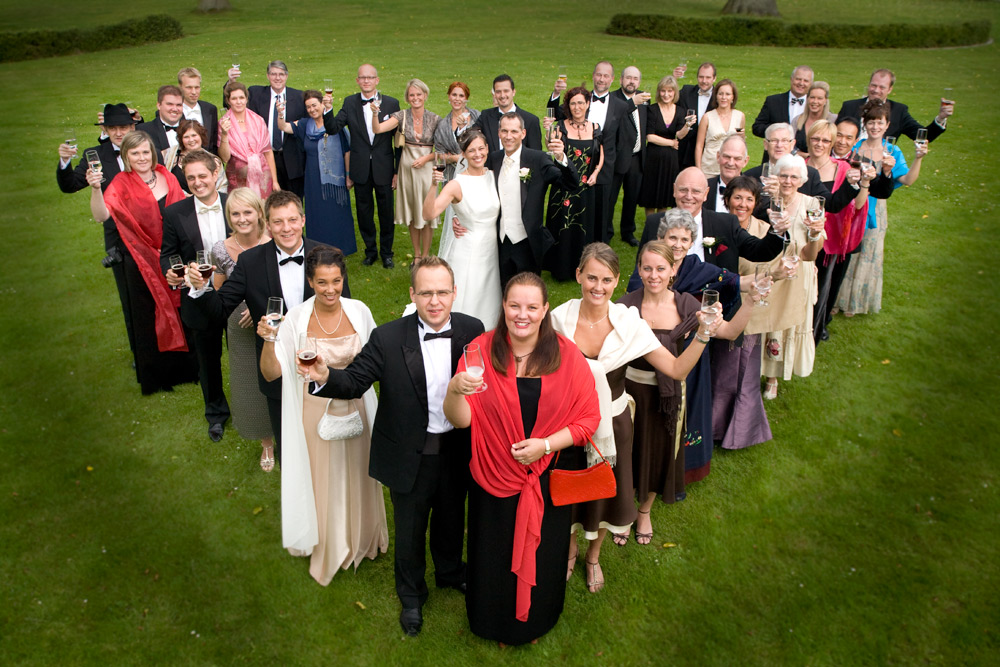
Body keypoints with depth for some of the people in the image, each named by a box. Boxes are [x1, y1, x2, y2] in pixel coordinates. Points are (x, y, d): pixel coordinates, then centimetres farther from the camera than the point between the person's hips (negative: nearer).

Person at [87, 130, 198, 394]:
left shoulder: (166, 177, 3)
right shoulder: (121, 184, -6)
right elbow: (101, 215, -20)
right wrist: (95, 188, -37)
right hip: (142, 261, -3)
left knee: (179, 309, 11)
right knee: (149, 317, 9)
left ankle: (185, 367, 29)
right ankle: (156, 375, 26)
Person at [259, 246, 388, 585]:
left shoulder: (359, 312, -9)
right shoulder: (296, 319, -15)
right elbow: (271, 373, -15)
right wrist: (268, 340, -31)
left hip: (354, 410, 2)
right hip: (316, 413, -2)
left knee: (357, 475, 20)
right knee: (323, 480, 14)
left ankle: (362, 537, 46)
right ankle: (328, 547, 40)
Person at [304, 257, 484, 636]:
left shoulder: (472, 331, -11)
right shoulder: (388, 339, -18)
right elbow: (355, 381, -17)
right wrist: (325, 377, -36)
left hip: (457, 451, 2)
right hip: (410, 458, -2)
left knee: (452, 518, 27)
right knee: (409, 530, 19)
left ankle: (450, 572, 59)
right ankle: (411, 595, 49)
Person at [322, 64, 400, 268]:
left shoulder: (391, 103, -3)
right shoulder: (350, 102, 2)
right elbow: (333, 129, -5)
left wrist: (398, 170, -3)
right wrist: (328, 110, -25)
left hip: (384, 168, -1)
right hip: (361, 169, 2)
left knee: (386, 212, 9)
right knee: (364, 212, 12)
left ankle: (386, 252, 26)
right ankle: (370, 251, 29)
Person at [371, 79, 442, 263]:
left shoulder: (435, 119, -3)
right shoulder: (402, 116, -3)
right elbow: (377, 129, -14)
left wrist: (426, 158, -14)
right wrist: (375, 113, -32)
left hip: (426, 168, -1)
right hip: (407, 167, 1)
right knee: (411, 212, 10)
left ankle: (425, 255, 15)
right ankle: (416, 254, 24)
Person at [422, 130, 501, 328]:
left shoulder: (493, 175, 0)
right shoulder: (457, 185, -17)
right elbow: (428, 214, -29)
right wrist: (433, 185, -40)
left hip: (491, 249, 6)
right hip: (468, 251, -5)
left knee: (488, 300, 18)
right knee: (466, 302, 4)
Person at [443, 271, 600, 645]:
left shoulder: (567, 354, -10)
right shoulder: (482, 350, -12)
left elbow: (589, 419, -7)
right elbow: (460, 420, -14)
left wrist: (545, 445, -19)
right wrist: (455, 390, -36)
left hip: (548, 480, 1)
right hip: (494, 479, 0)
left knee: (541, 556, 21)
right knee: (495, 557, 18)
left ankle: (536, 622, 53)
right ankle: (495, 623, 51)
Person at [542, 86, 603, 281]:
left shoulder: (594, 128, 5)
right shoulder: (561, 127, -4)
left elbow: (600, 156, 14)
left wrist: (595, 173, -2)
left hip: (586, 188, 3)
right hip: (564, 188, -2)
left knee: (584, 227, 9)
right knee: (562, 227, 2)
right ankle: (561, 269, 19)